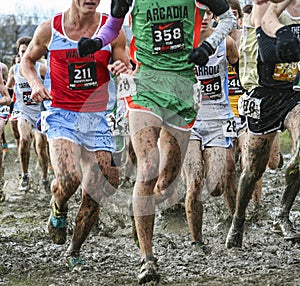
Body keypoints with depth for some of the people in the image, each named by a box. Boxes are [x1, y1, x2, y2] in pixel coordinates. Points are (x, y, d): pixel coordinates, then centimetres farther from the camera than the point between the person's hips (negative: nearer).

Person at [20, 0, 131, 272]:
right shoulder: (49, 30, -1)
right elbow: (27, 60, 17)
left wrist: (124, 71, -17)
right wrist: (35, 83, -3)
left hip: (98, 119, 2)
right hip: (62, 116, -2)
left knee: (94, 195, 0)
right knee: (69, 178, -26)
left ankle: (74, 251, 24)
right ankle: (58, 209, 10)